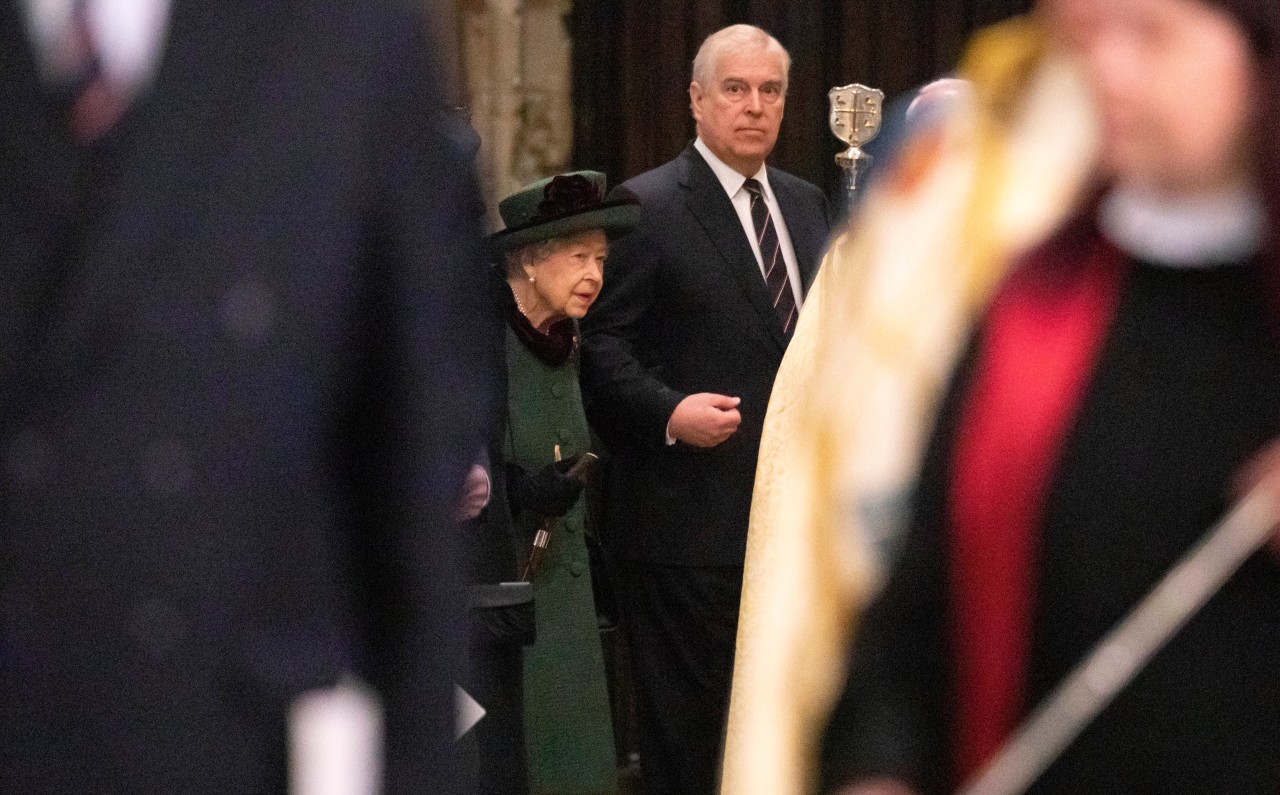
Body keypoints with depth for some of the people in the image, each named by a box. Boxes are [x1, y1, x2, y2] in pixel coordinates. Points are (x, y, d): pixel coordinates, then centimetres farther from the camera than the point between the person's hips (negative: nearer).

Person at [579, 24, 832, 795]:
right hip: (689, 520, -7)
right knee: (686, 722, 0)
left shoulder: (806, 204, 14)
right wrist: (666, 411, -25)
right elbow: (601, 341, -12)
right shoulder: (646, 208, -9)